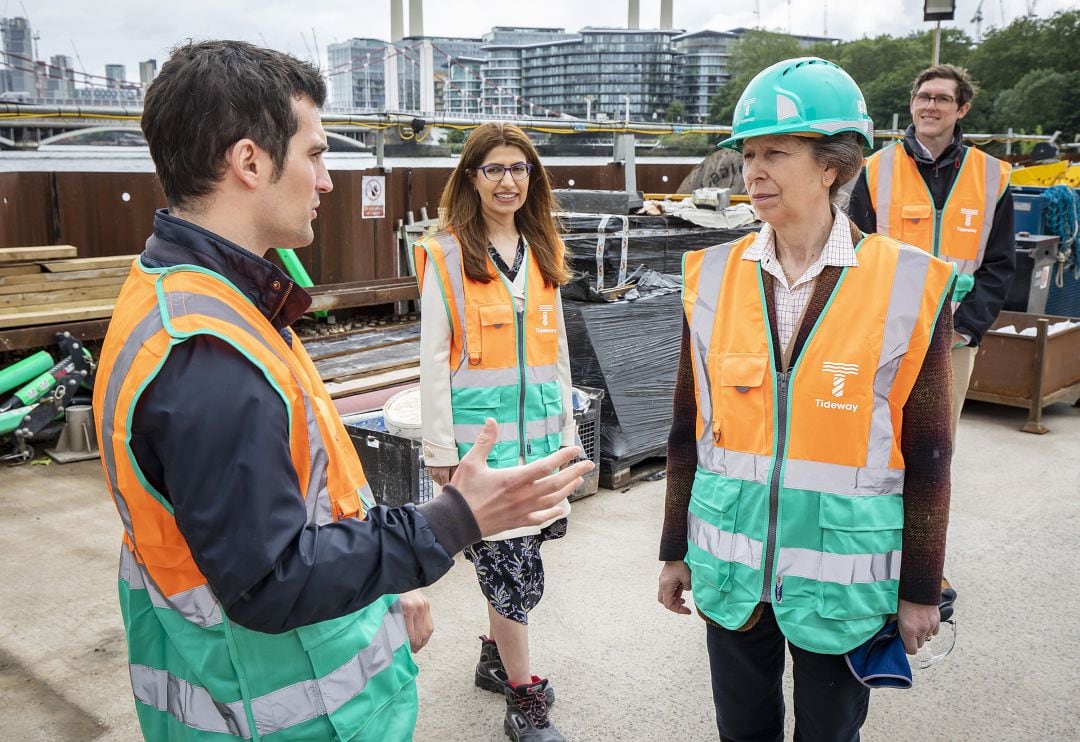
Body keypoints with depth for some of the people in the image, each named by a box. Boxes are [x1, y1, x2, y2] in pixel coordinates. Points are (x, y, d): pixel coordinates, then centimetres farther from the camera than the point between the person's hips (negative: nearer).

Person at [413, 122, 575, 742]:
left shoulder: (543, 252, 12)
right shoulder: (447, 255, -5)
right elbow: (435, 359, -7)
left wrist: (566, 427, 15)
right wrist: (441, 449, -9)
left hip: (538, 424, 6)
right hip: (480, 427, -5)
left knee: (511, 556, 14)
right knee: (515, 565, -4)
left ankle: (495, 656, 36)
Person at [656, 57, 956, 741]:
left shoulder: (907, 285, -11)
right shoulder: (713, 277, -3)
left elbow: (927, 455, -5)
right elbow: (689, 430, 4)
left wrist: (921, 588, -1)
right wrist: (677, 551, 8)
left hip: (845, 574, -2)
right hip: (733, 567, 3)